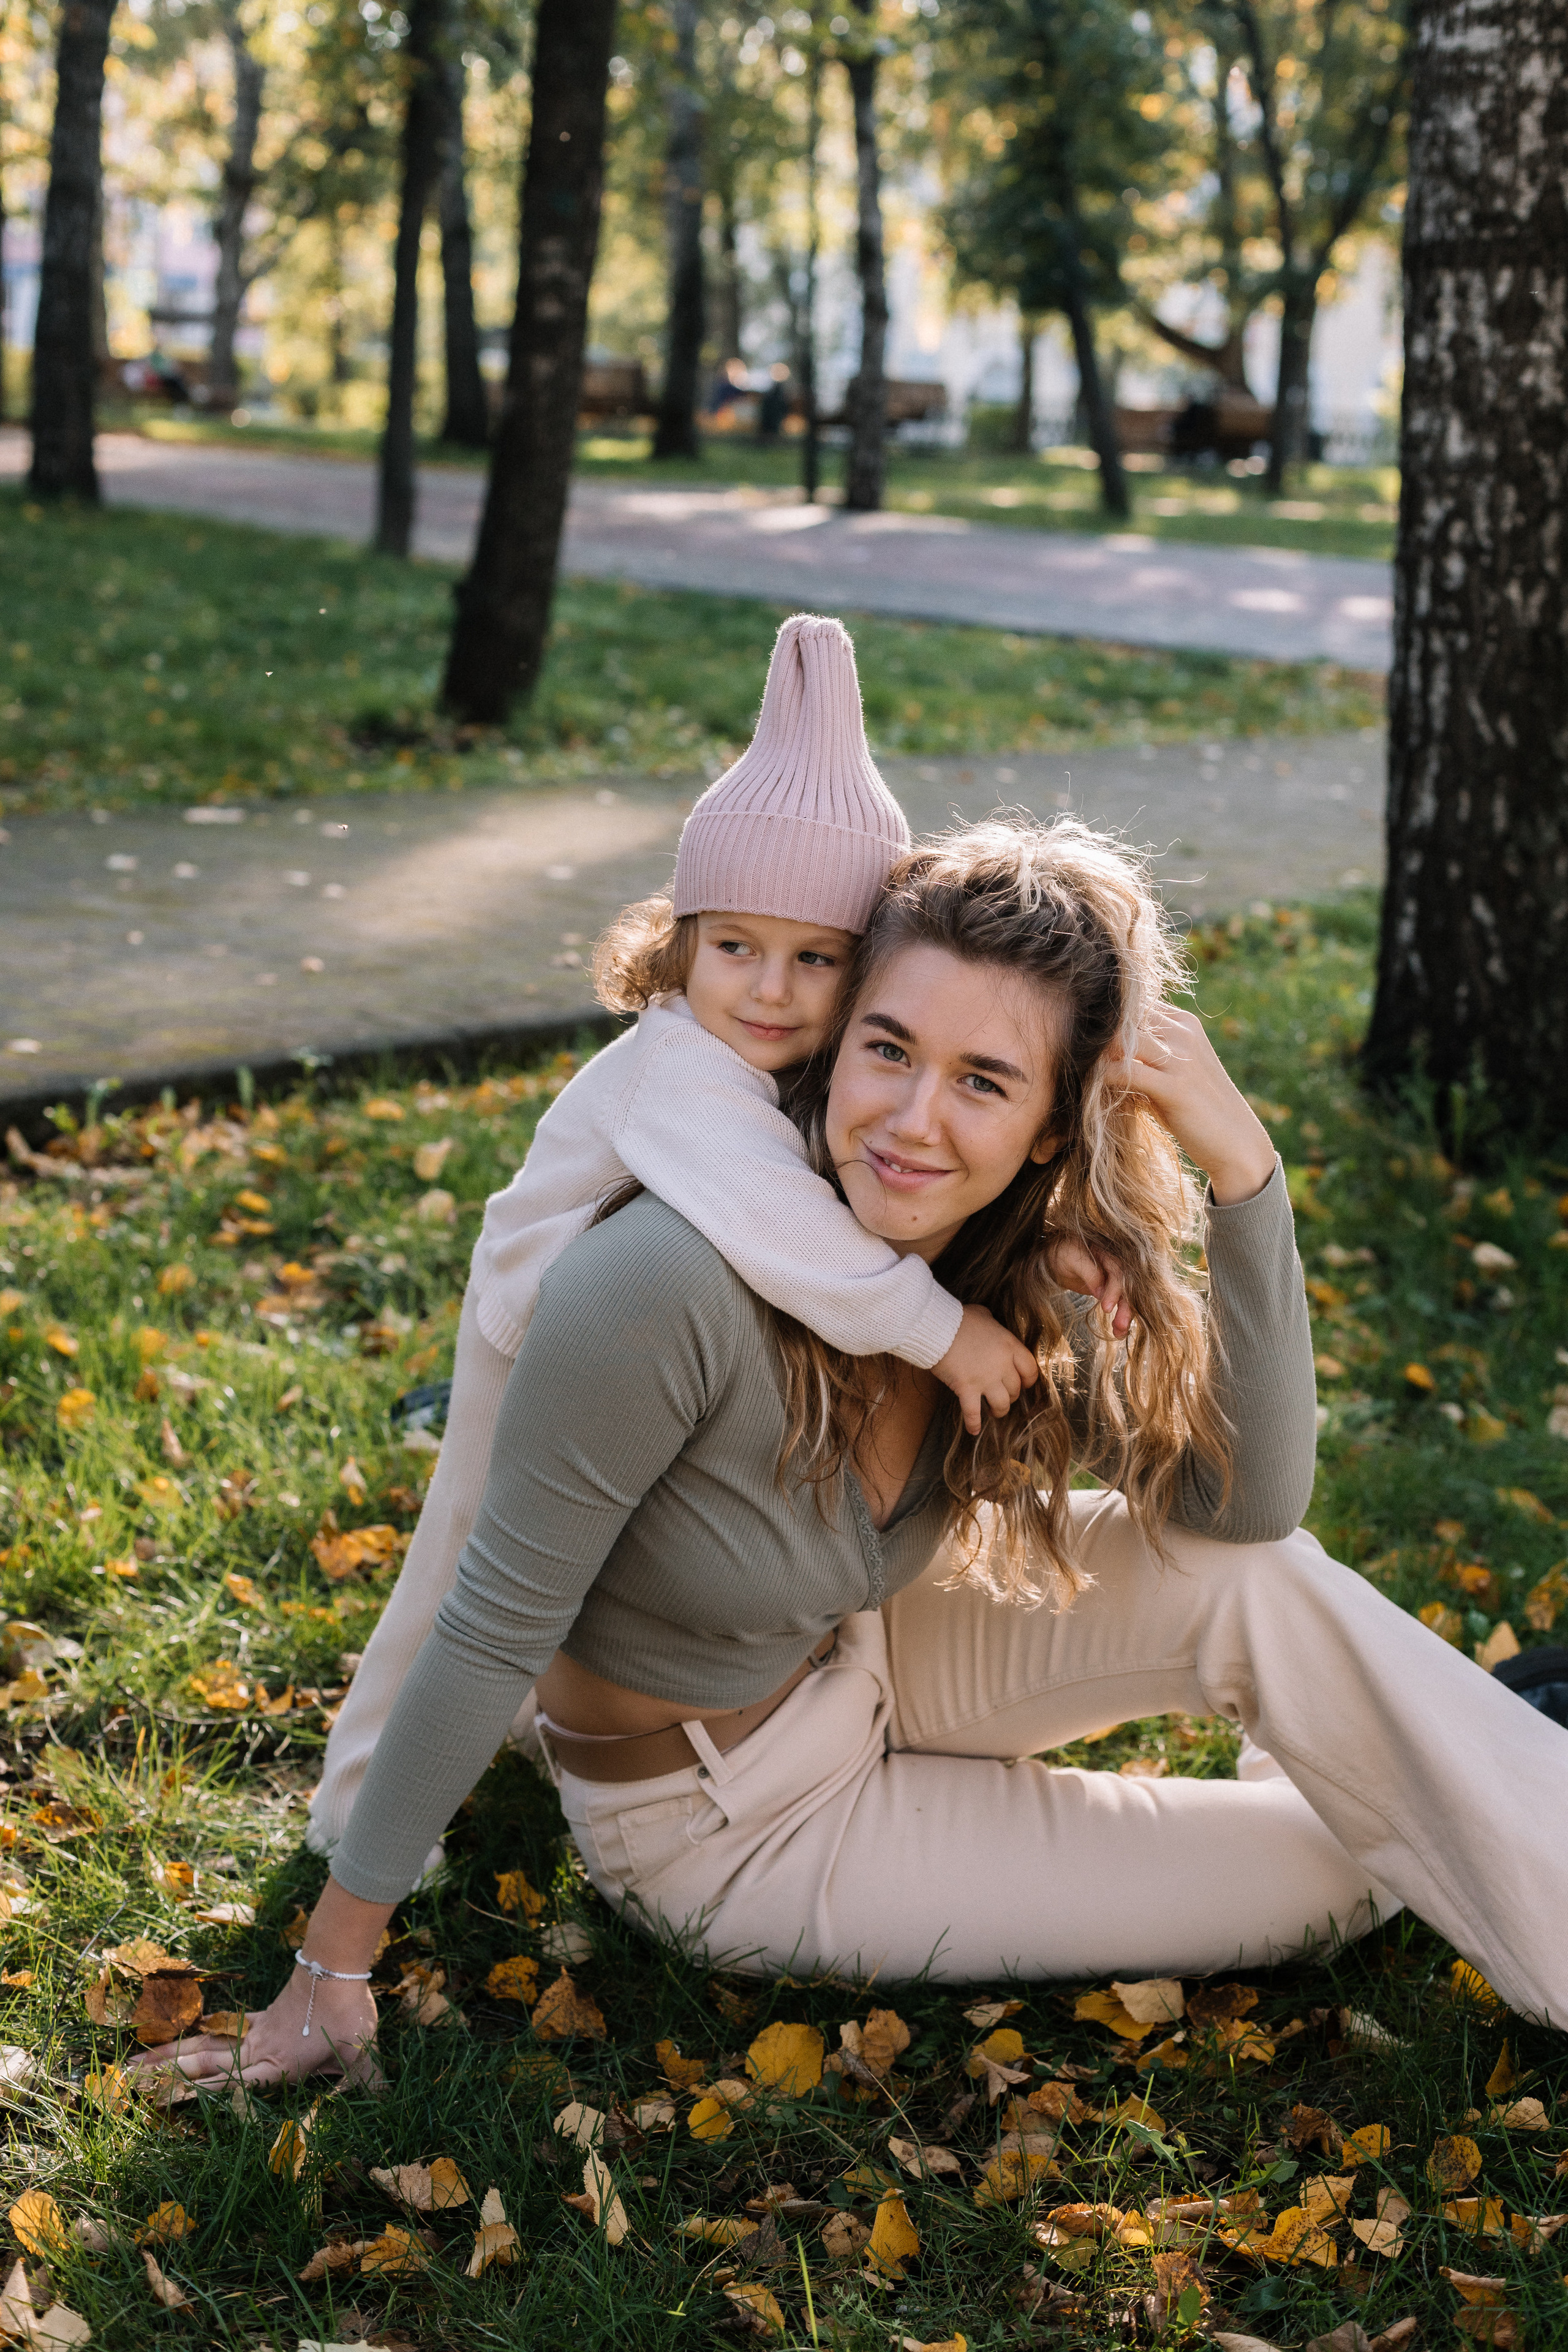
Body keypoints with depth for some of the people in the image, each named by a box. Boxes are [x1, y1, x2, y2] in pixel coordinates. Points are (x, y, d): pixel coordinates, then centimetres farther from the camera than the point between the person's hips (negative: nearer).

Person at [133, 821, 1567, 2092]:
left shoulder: (1013, 1286, -14)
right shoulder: (671, 1287, -34)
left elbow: (1251, 1499, -20)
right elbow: (495, 1634, -27)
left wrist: (1241, 1169, -28)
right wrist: (334, 1971, -20)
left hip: (865, 1671, 5)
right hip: (722, 1818, -5)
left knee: (1256, 1577, -16)